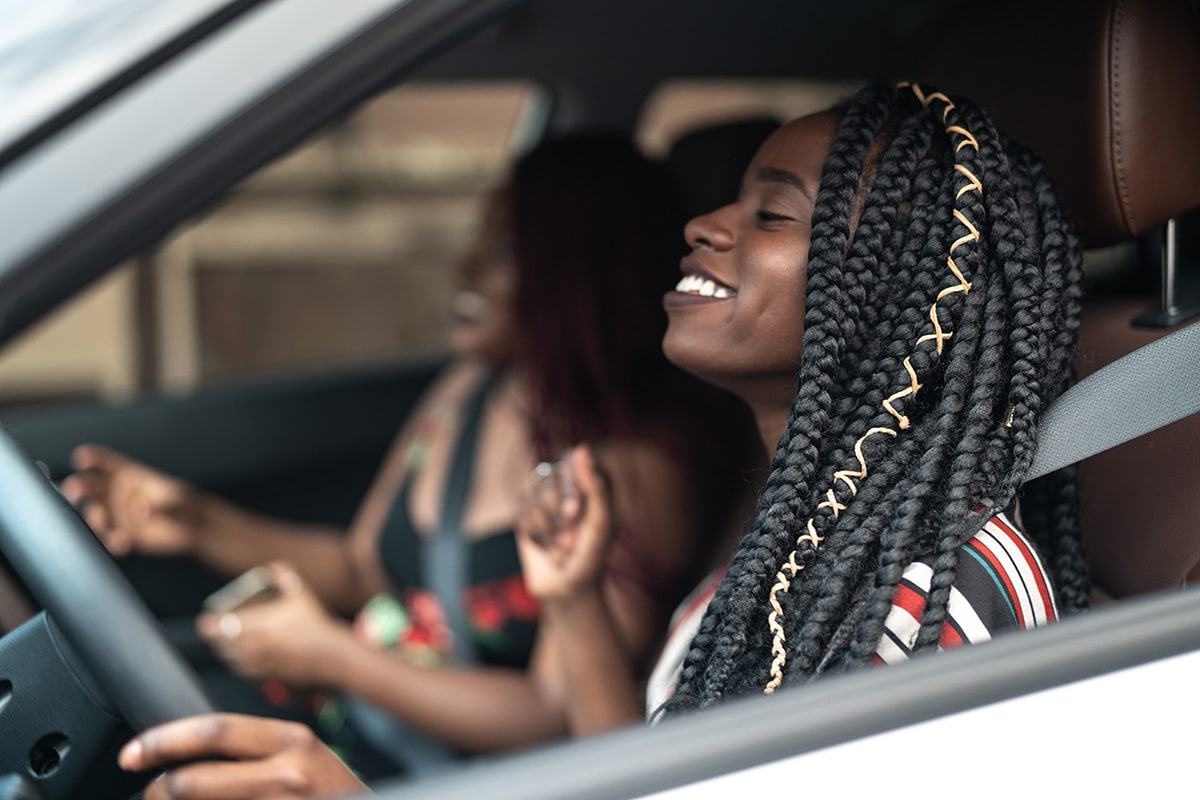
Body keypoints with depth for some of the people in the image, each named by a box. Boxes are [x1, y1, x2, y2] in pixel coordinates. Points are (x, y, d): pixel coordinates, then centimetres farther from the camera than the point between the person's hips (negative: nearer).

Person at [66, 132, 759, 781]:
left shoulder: (638, 460, -19)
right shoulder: (471, 388, 6)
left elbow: (555, 723, -20)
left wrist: (329, 656, -16)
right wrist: (201, 525, 3)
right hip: (341, 724, 8)